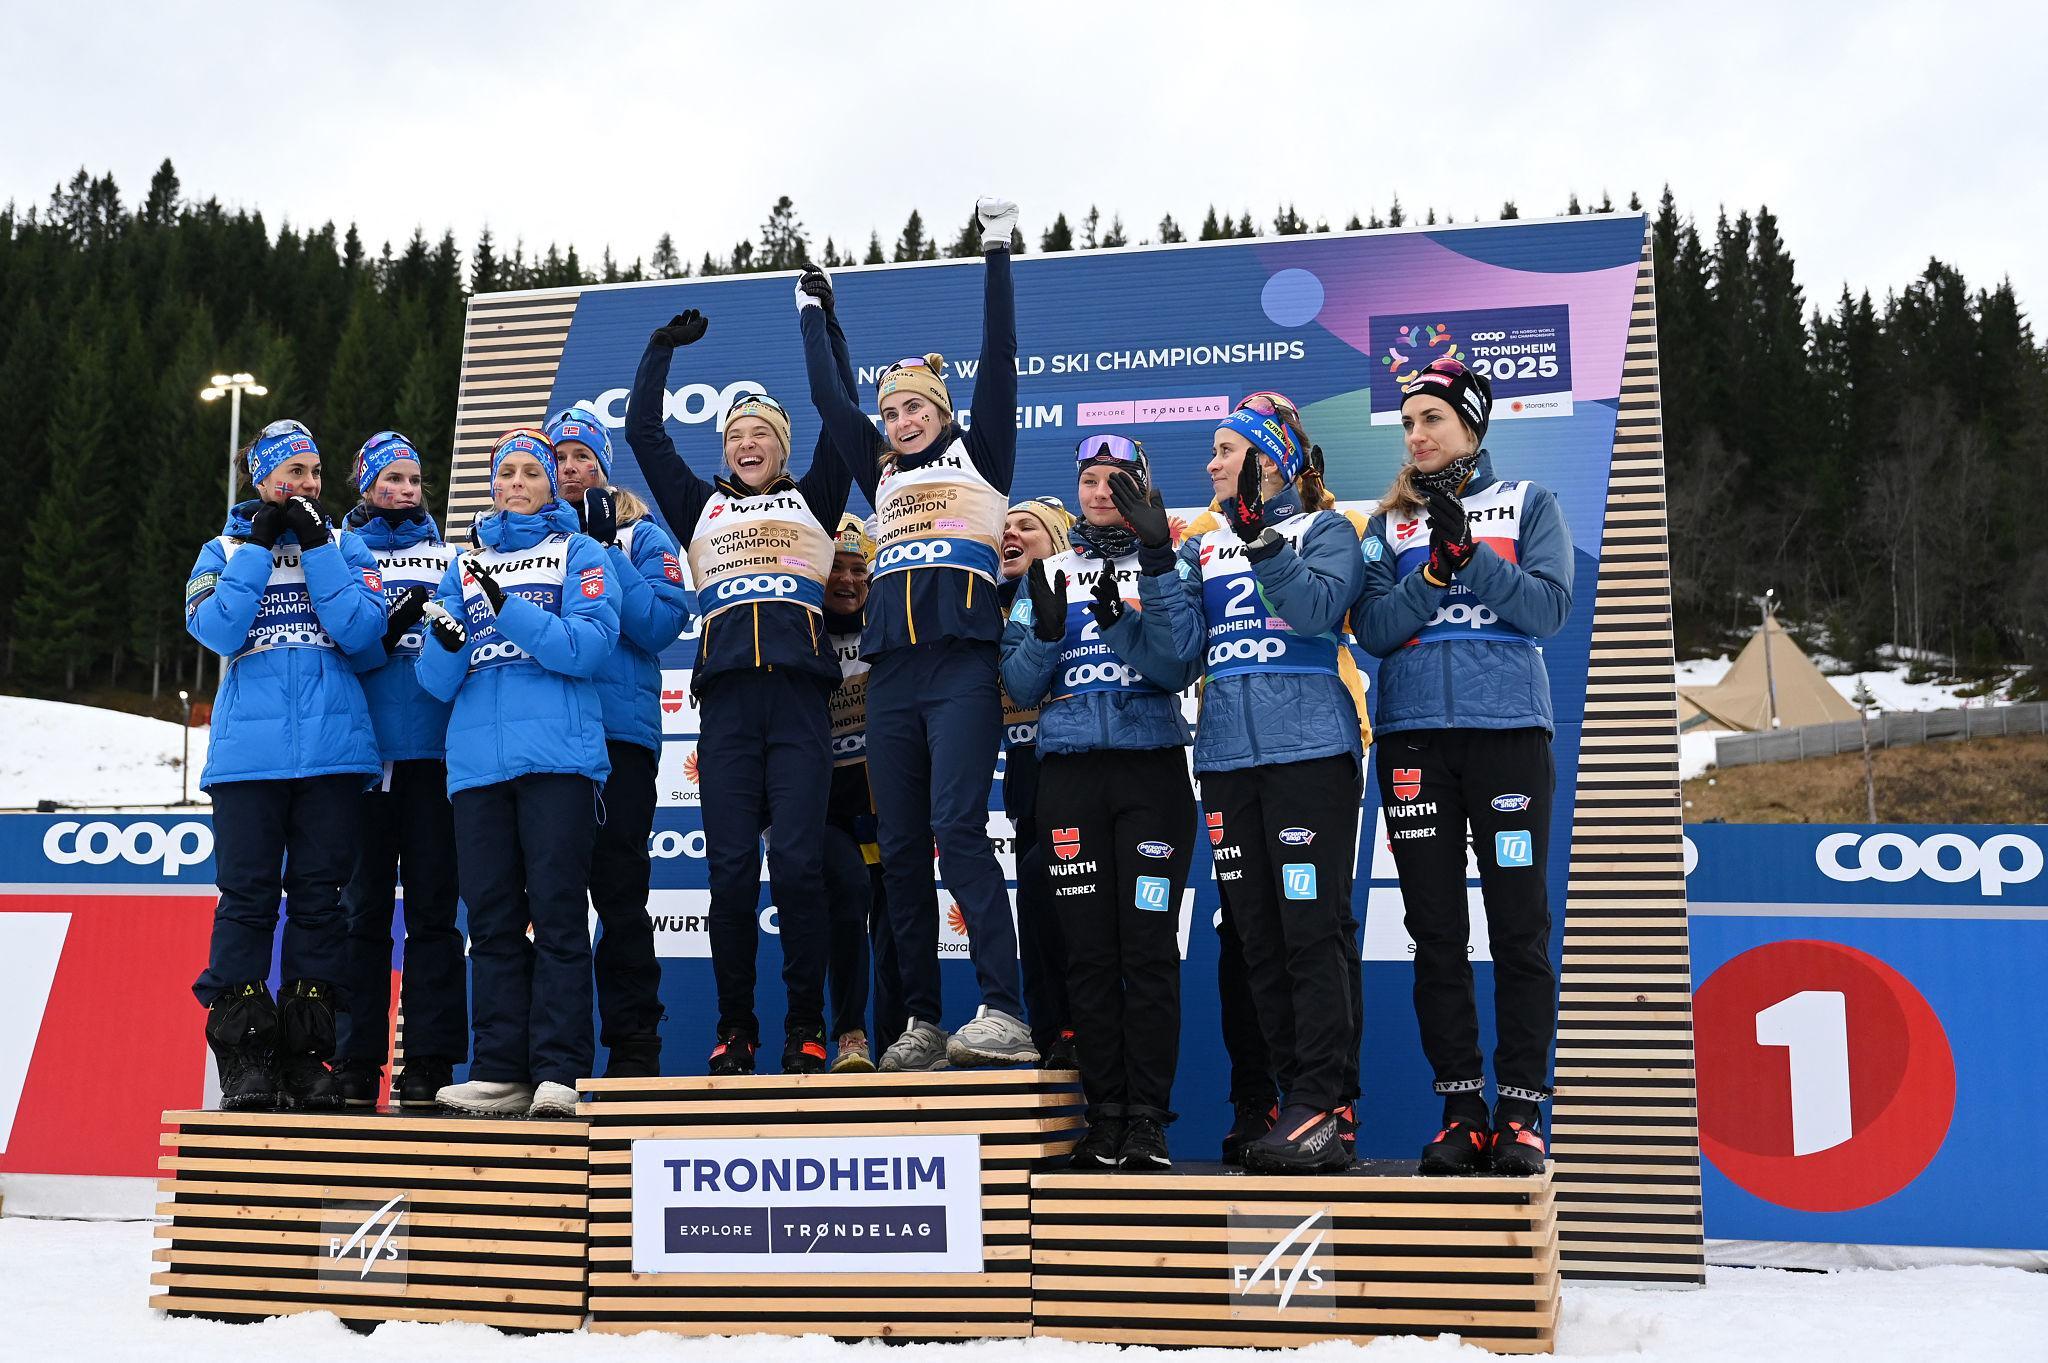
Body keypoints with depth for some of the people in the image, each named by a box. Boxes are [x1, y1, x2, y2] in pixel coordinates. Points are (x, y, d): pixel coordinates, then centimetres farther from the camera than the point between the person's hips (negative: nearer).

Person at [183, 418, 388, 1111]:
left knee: (319, 896, 3)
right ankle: (242, 1058, 3)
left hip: (333, 750, 1)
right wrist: (258, 547, -6)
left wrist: (315, 548, -7)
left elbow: (362, 631, -4)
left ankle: (308, 1053, 9)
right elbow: (218, 631, -6)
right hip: (248, 751, -1)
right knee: (247, 895, -3)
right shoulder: (225, 548, 12)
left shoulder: (343, 545, 13)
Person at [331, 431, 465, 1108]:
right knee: (364, 902, 1)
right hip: (367, 744, -1)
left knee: (432, 902, -1)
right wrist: (390, 626, -18)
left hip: (434, 746, 1)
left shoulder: (446, 555, 17)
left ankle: (430, 1059, 2)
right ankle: (356, 1060, 7)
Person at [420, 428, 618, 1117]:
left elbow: (592, 645, -7)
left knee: (557, 911, -8)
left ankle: (559, 1072, -8)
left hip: (558, 756, -4)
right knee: (491, 916, 2)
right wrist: (444, 643, -9)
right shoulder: (464, 566, 21)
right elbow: (438, 681, 13)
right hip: (477, 761, 4)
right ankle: (501, 1071, 6)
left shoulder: (579, 552, 10)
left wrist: (507, 609, -15)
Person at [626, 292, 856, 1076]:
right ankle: (735, 1029, 6)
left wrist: (821, 323, 16)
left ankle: (805, 1027, -2)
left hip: (799, 695, -2)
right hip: (726, 698, 2)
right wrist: (663, 349, 25)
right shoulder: (702, 509, 24)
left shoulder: (812, 501, 19)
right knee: (730, 869, -3)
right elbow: (643, 432, 24)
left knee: (796, 860, -11)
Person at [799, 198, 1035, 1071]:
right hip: (891, 672, 6)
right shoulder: (882, 474, 24)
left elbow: (999, 359, 7)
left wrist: (997, 255, 7)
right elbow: (828, 400, 30)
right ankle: (921, 1026, 5)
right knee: (901, 849, 1)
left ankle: (1004, 1015, -21)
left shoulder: (979, 453, 12)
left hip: (962, 664, -6)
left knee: (957, 827, -19)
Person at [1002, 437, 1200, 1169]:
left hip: (1152, 767, -2)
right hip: (1070, 771, 2)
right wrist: (1048, 627, -11)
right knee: (1088, 949, 1)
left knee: (1149, 944, -6)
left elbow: (1178, 670, -7)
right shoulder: (1049, 572, 14)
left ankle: (1148, 1117, -1)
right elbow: (1020, 682, 7)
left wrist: (1121, 612, -20)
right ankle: (1104, 1115, 8)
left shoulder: (1167, 567, 8)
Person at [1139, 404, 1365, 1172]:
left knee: (1313, 926, -10)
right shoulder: (1203, 548, 19)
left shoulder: (1323, 530, 5)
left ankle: (1320, 1107, -6)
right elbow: (1182, 640, 6)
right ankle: (1301, 1100, 12)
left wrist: (1260, 537, -21)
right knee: (1257, 936, 5)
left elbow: (1318, 607, -14)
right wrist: (1155, 560, -3)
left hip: (1308, 747, -5)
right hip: (1227, 756, 6)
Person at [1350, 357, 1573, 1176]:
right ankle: (1459, 1108, 11)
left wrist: (1469, 553, -15)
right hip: (1414, 734, 2)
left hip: (1508, 728, -2)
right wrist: (1434, 571, -13)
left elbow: (1549, 608, -5)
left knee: (1519, 925, -3)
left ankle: (1520, 1111, 3)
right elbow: (1372, 629, 2)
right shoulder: (1389, 523, 14)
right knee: (1435, 930, 3)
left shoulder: (1528, 504, 8)